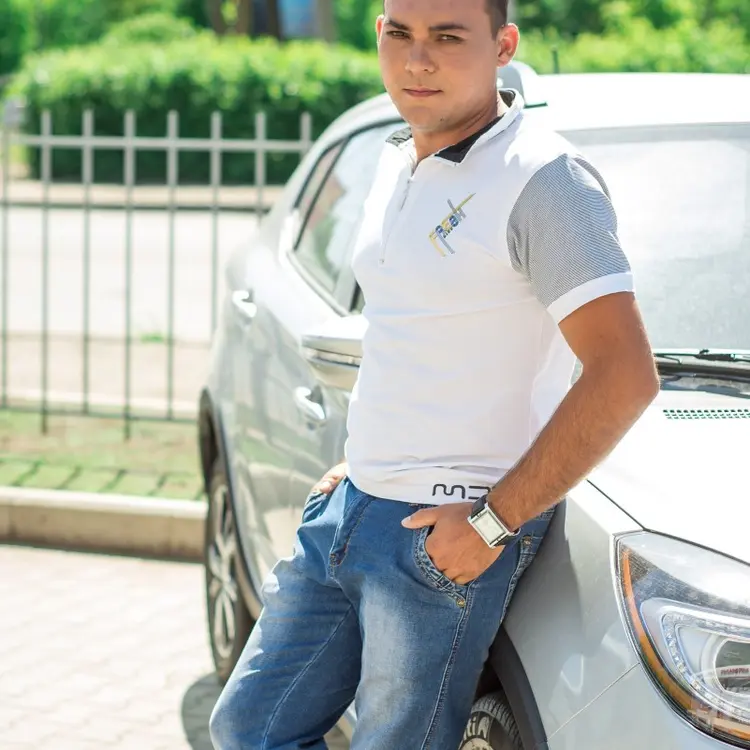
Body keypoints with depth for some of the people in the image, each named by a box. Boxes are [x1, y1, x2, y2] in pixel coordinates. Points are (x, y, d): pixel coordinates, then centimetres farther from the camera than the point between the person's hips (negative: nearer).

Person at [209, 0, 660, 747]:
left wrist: (493, 521, -20)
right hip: (349, 509, 9)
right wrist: (358, 464, 15)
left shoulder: (543, 179, -16)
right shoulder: (397, 163, 11)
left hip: (446, 539, -8)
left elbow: (625, 375, -22)